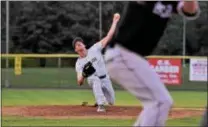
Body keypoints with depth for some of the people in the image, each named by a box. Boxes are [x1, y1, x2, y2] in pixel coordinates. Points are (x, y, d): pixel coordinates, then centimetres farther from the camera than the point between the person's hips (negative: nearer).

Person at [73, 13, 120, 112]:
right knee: (95, 79, -39)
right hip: (93, 80, -3)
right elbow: (79, 82, -13)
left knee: (111, 102, 8)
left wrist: (114, 22, -15)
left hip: (105, 79, 3)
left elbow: (108, 37, -11)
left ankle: (99, 97, 46)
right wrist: (83, 74, -35)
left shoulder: (94, 49, -8)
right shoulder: (79, 63, -7)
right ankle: (100, 105, -35)